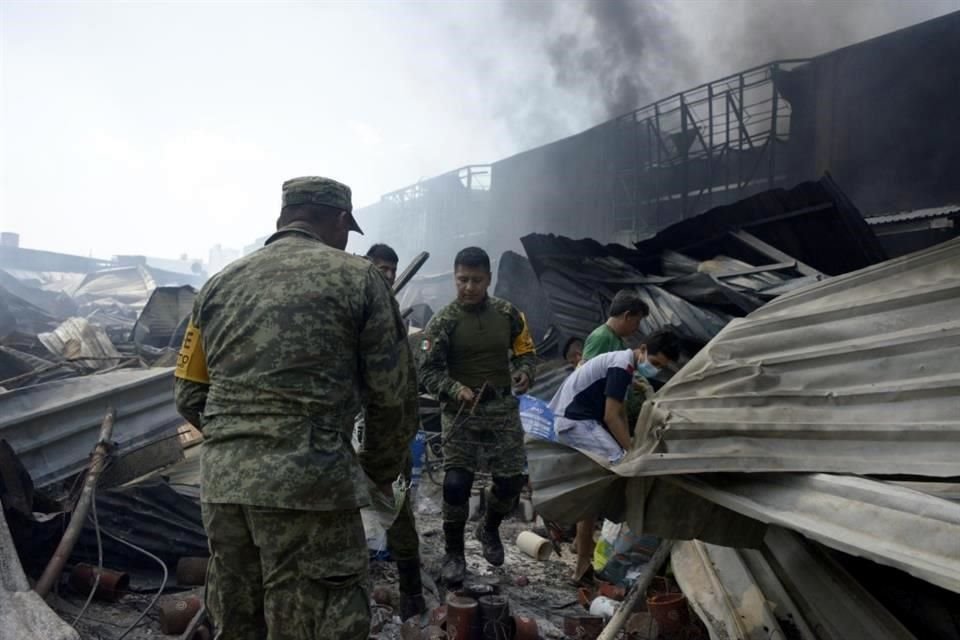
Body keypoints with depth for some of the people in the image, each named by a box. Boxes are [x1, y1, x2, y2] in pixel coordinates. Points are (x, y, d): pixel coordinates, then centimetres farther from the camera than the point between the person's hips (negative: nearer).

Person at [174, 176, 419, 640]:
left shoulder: (219, 284, 13)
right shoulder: (356, 276, -1)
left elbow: (190, 397, 14)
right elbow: (394, 392, -2)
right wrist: (380, 468, 14)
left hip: (221, 484, 6)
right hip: (310, 483, -5)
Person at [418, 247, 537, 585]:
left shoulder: (507, 313, 2)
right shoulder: (443, 322, -9)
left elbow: (525, 352, 10)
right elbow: (428, 371, -10)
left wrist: (524, 373, -12)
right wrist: (455, 389, -28)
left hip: (503, 408, 3)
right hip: (461, 411, -3)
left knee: (512, 480, 5)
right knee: (456, 483, -8)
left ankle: (489, 529, 36)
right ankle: (453, 553, 15)